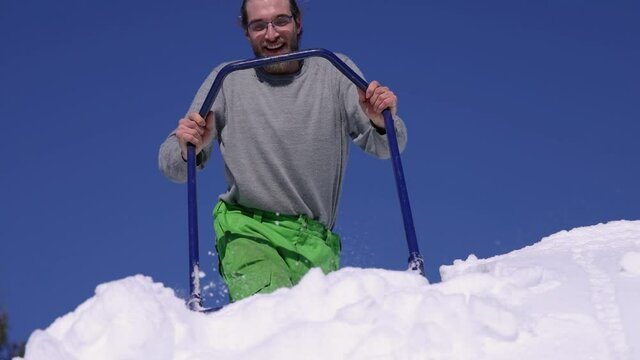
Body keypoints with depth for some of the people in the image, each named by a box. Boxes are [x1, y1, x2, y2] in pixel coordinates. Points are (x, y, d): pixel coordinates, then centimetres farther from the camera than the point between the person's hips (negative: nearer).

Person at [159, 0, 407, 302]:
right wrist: (188, 149, -17)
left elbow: (383, 146, 1)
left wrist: (381, 122, -22)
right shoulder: (228, 81, 4)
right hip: (245, 229, -2)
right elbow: (173, 168, 6)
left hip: (315, 240, 2)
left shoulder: (335, 72, 5)